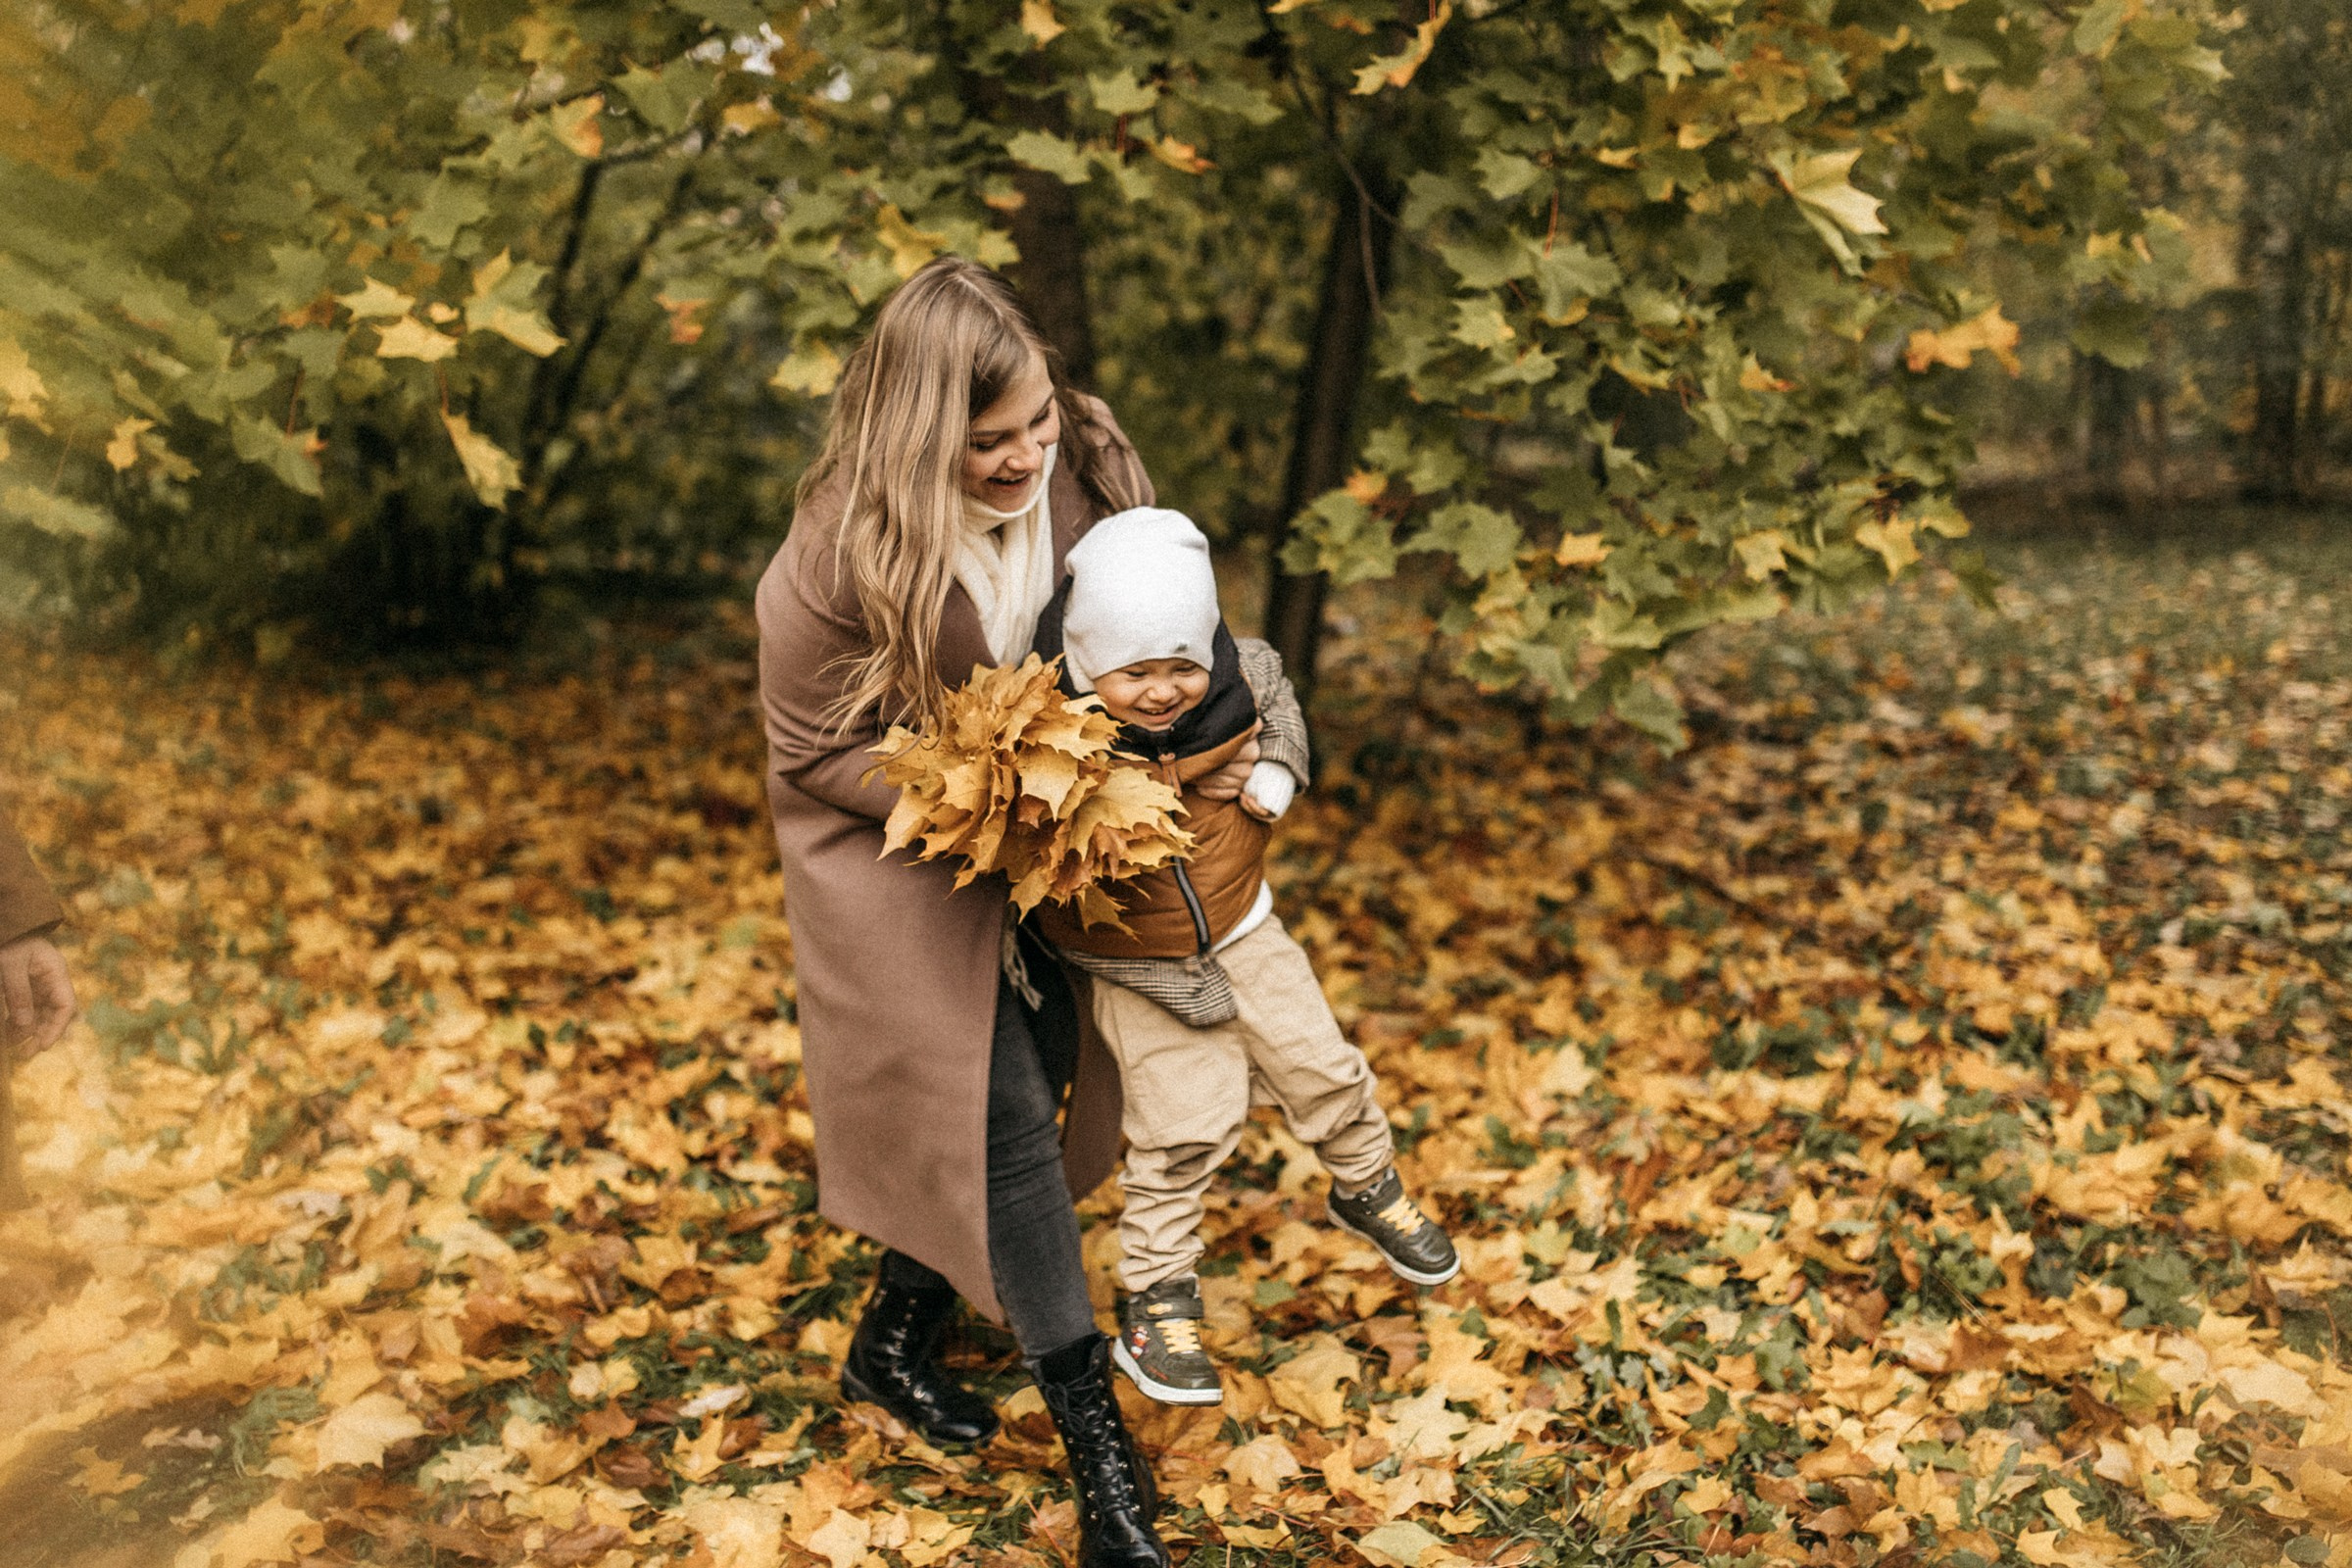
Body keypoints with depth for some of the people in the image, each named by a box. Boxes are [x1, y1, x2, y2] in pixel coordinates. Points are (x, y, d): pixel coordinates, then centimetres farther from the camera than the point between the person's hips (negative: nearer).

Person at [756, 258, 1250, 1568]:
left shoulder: (1085, 463, -15)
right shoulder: (840, 556, -28)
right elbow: (821, 752, -17)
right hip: (899, 853, -6)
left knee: (1036, 1080, 14)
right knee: (1001, 1116, -5)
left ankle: (895, 1344, 37)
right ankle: (1101, 1451, 5)